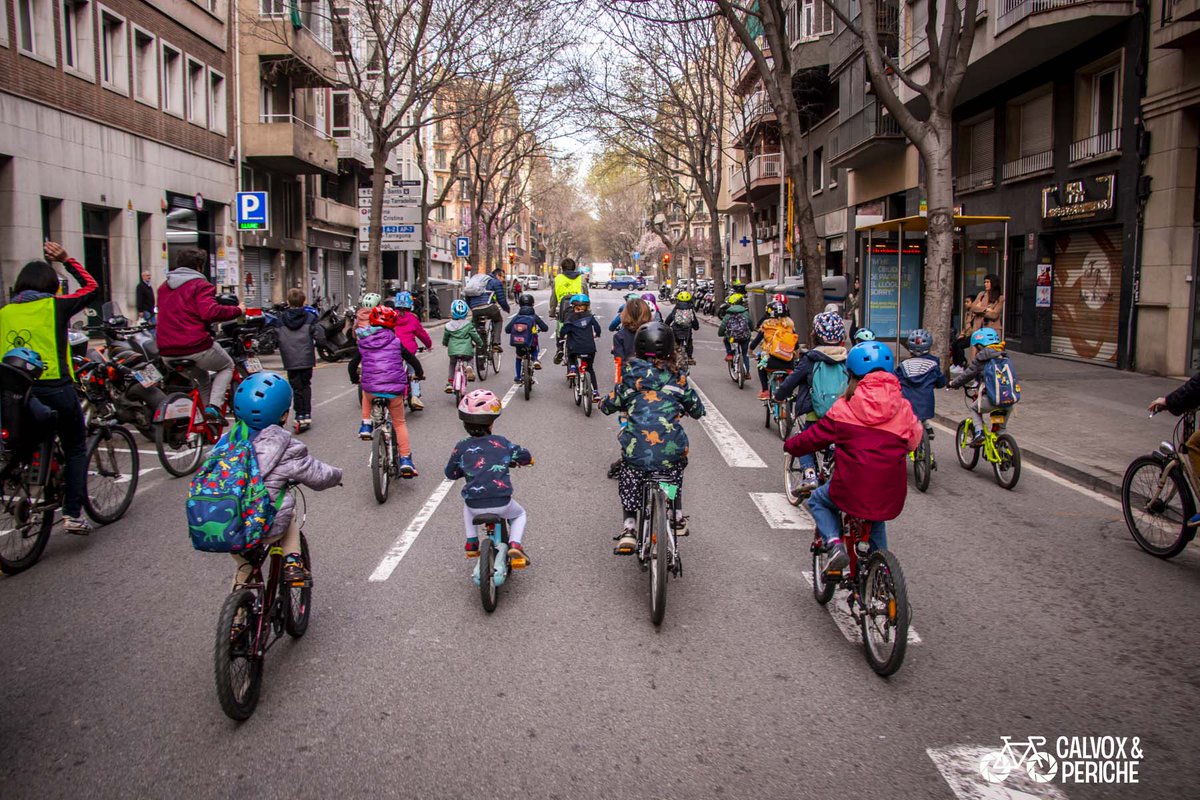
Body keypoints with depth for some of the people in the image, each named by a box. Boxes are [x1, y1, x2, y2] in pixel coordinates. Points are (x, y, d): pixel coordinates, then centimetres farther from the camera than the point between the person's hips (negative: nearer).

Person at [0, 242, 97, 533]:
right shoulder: (55, 305, -2)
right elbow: (90, 285, 13)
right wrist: (66, 260, 16)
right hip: (56, 388, -4)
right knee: (76, 450, 10)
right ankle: (73, 514, 2)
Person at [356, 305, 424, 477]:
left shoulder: (363, 342, 7)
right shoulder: (395, 342, 2)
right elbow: (412, 359, 11)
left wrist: (355, 379, 38)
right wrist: (420, 374, 31)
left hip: (371, 390, 1)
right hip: (394, 390, -1)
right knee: (399, 423, 16)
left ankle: (366, 425, 26)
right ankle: (406, 460, 6)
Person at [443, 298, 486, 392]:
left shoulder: (448, 326, 1)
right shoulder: (468, 325, -4)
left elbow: (445, 338, 15)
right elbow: (475, 336, 2)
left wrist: (445, 344, 38)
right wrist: (480, 344, 21)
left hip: (453, 351, 1)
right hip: (467, 351, -1)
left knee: (452, 365, 24)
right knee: (470, 358, 30)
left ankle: (449, 383, 15)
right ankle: (469, 367, -2)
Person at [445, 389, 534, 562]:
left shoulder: (461, 447, 1)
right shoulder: (501, 442, 2)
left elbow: (450, 473, 11)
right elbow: (524, 456, 12)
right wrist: (527, 460, 36)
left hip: (475, 507, 1)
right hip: (502, 503, -1)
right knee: (520, 514, 29)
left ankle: (471, 543, 32)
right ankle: (515, 543, 4)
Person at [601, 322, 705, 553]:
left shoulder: (630, 374, 3)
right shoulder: (676, 377, 6)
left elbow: (608, 406, 10)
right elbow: (697, 409, 16)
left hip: (637, 452, -1)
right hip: (671, 451, 1)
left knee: (627, 482, 23)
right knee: (676, 473, 33)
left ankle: (629, 528, 7)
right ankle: (679, 519, 38)